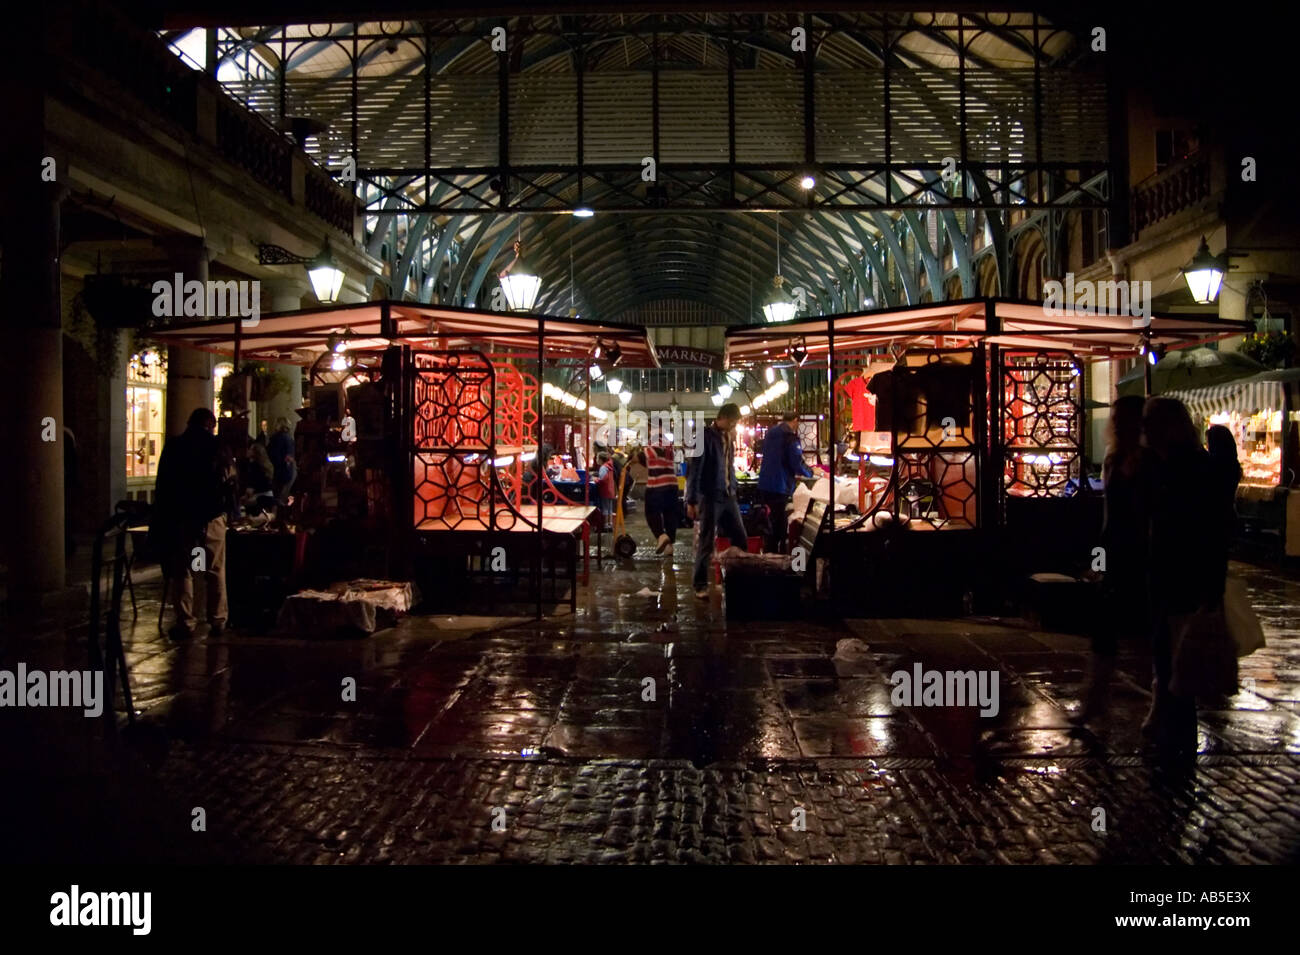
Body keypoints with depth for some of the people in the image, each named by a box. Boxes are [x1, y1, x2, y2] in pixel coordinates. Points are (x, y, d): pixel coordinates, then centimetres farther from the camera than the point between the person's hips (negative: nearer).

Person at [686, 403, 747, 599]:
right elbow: (694, 470, -14)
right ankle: (701, 585, 10)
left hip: (728, 496, 7)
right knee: (706, 543, 0)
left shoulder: (728, 437, 12)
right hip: (710, 497, -7)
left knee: (741, 538, 9)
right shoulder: (706, 436, -12)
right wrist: (691, 501, -15)